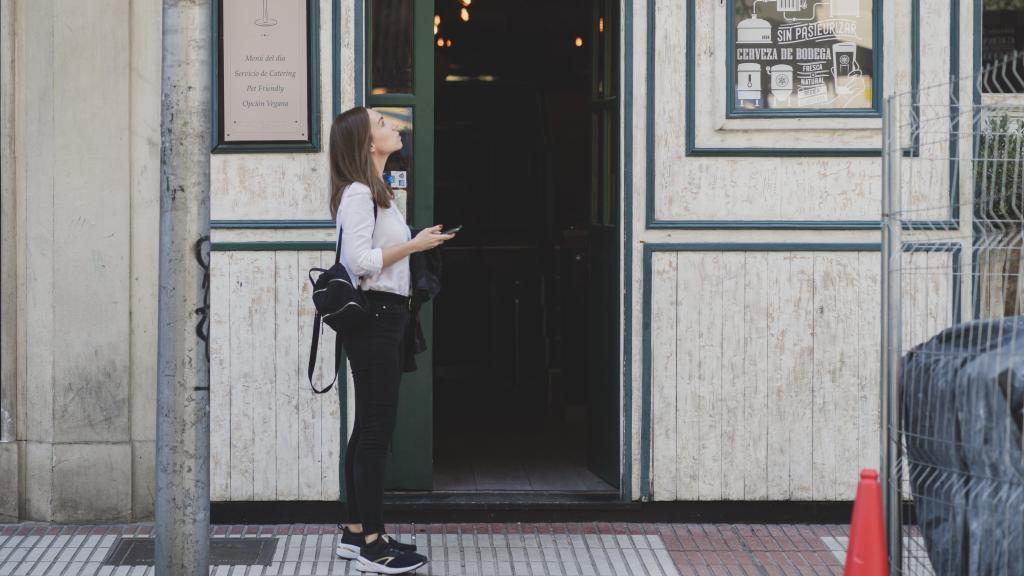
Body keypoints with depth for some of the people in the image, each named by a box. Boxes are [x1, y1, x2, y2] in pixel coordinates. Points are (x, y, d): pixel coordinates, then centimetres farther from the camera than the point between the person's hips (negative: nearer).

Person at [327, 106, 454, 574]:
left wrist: (419, 243, 12)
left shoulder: (376, 191, 18)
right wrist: (415, 245, -14)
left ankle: (356, 532, 19)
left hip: (383, 316, 10)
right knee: (376, 429, -8)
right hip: (374, 316, -10)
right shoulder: (358, 193, -13)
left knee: (369, 428, 13)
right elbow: (362, 261, -20)